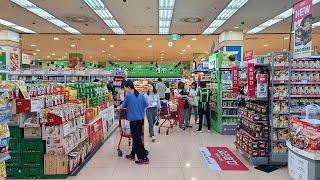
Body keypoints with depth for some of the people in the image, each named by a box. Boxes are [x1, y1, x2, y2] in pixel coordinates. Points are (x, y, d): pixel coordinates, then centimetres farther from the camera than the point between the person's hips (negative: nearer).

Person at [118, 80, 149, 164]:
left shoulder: (128, 96, -10)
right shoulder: (141, 95, 5)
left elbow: (123, 105, 3)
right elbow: (146, 105, 6)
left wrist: (119, 107, 25)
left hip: (134, 120, -7)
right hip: (141, 119, 7)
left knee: (137, 139, 0)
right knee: (136, 137, 17)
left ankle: (144, 158, 2)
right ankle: (132, 155, 30)